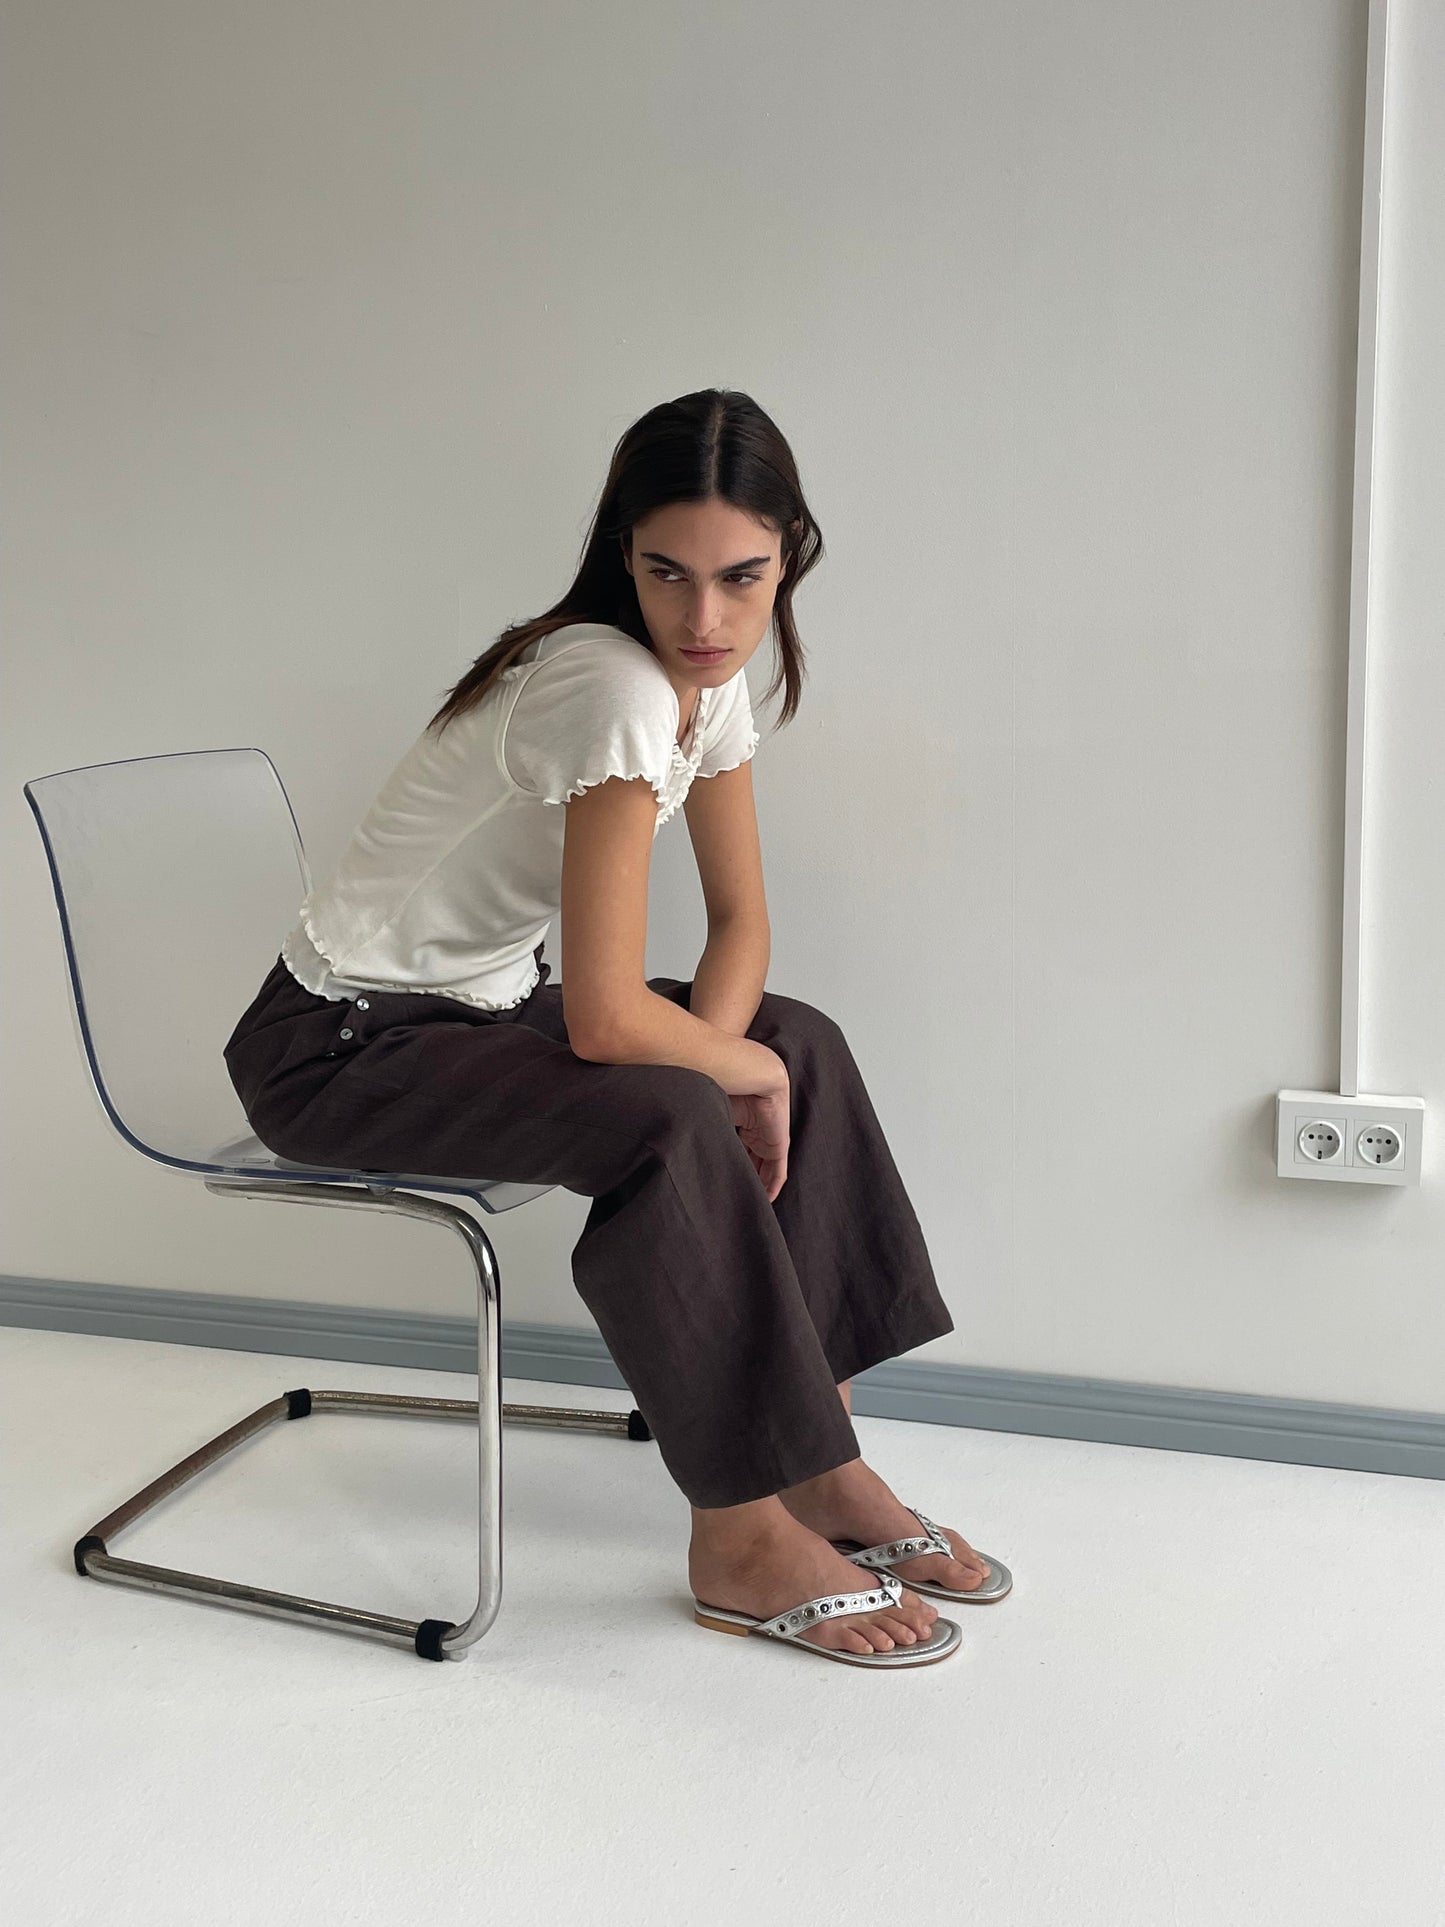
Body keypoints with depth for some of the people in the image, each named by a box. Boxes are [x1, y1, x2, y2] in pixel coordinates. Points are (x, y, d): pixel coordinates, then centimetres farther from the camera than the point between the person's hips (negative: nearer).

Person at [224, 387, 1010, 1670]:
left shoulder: (710, 678, -1)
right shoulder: (614, 689, -29)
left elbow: (741, 917, 4)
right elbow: (606, 1020, -31)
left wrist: (718, 1057, -14)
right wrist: (741, 1072, -13)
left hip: (486, 1002, 9)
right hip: (341, 1046, -9)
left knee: (802, 1045, 0)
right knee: (666, 1124, -30)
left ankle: (818, 1464, 3)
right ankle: (742, 1542, -14)